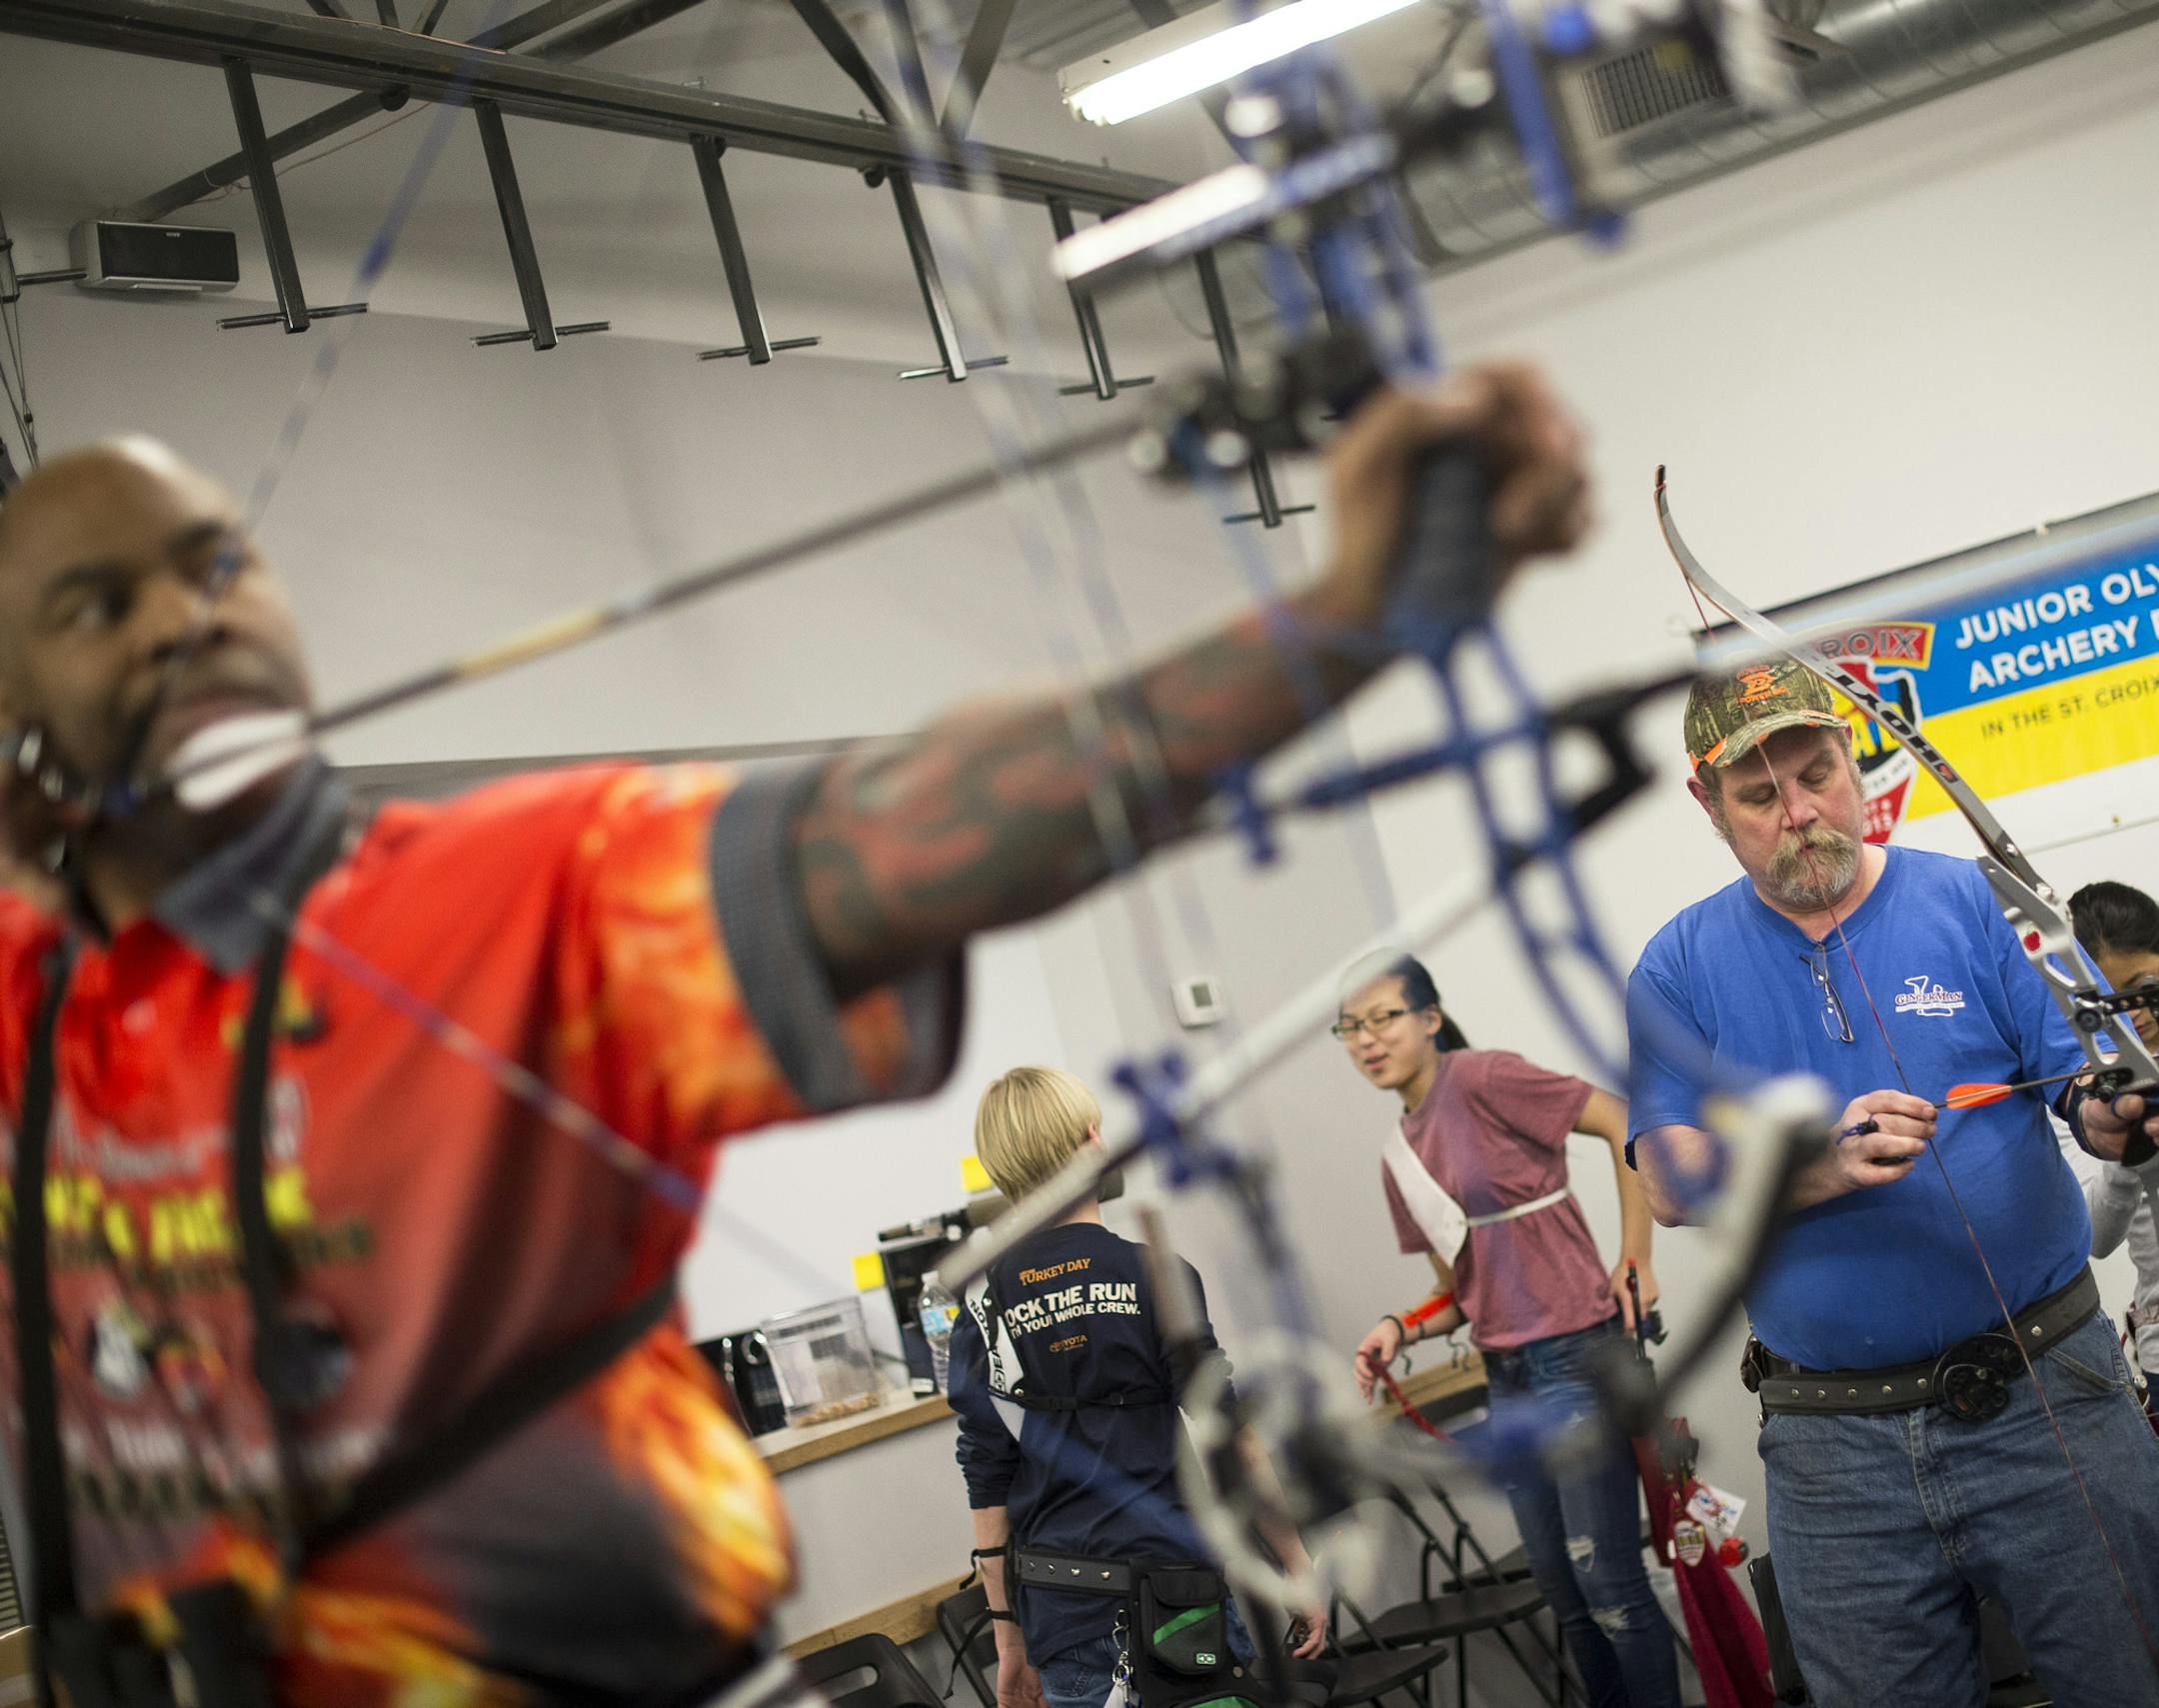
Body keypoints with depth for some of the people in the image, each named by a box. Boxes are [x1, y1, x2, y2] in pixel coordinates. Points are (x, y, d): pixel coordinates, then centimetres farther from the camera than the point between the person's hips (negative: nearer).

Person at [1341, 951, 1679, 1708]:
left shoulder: (1479, 1079, -12)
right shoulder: (1399, 1158, 11)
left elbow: (1625, 1123, -15)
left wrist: (1634, 1262, -14)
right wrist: (1400, 1330, -4)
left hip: (1578, 1357, -8)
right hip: (1508, 1377, 8)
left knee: (1606, 1579, -5)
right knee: (1560, 1586, 12)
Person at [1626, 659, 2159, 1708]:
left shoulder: (1974, 903, 1)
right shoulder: (1679, 969, 3)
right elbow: (1670, 1181, -6)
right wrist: (1813, 1165, -24)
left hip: (2045, 1396, -1)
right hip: (1833, 1449, 1)